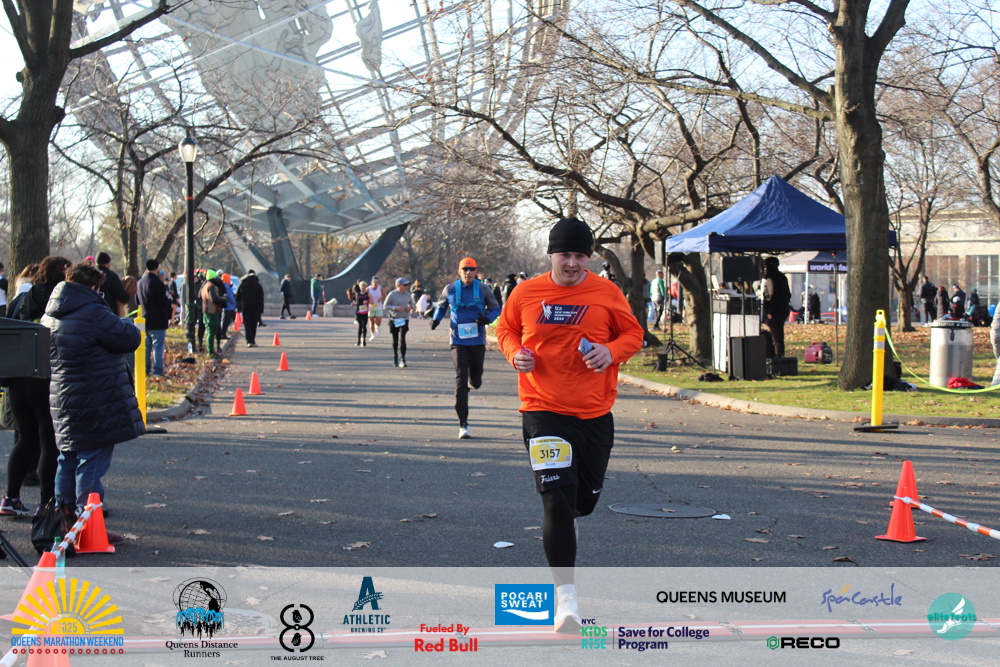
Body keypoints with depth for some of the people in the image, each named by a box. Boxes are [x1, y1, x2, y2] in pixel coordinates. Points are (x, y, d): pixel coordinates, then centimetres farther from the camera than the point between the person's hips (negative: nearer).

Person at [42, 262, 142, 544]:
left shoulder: (50, 316, 9)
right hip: (94, 403, -9)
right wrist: (123, 323, 8)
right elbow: (130, 339, -16)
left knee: (68, 460, 19)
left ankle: (65, 518, 26)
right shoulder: (93, 314, -18)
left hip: (62, 401, 9)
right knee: (91, 462, -4)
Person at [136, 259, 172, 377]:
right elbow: (164, 302, -17)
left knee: (146, 345, 14)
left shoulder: (140, 282, 9)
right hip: (158, 320, -7)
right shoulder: (158, 283, -17)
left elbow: (137, 301, 17)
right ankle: (157, 370, -5)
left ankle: (145, 368, 17)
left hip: (144, 319, 7)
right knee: (158, 345, -4)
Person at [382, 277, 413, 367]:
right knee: (395, 340, 9)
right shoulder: (392, 294, -7)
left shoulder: (408, 295, 5)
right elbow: (385, 306, -6)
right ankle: (395, 358, 26)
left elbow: (411, 303, 22)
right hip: (394, 320, -1)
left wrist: (410, 308, -2)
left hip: (404, 319, 1)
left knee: (402, 339, -14)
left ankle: (402, 360, -16)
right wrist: (396, 308, -19)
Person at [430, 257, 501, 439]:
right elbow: (441, 306, 19)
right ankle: (463, 424, -8)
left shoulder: (483, 289, 1)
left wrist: (487, 318, -13)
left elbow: (496, 308, 8)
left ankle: (472, 382, 49)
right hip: (458, 341, -1)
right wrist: (436, 319, -1)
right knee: (460, 380, -10)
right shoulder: (450, 289, 2)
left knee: (476, 382, 8)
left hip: (478, 341, 1)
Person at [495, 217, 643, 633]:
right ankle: (566, 596, -12)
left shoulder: (607, 294, -1)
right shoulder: (525, 294, 0)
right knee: (556, 496, -15)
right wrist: (516, 353, -6)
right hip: (543, 411, -2)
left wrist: (611, 351, -13)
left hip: (595, 414, 2)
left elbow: (633, 335, 8)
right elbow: (505, 329, 15)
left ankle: (561, 528, 52)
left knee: (585, 497, 13)